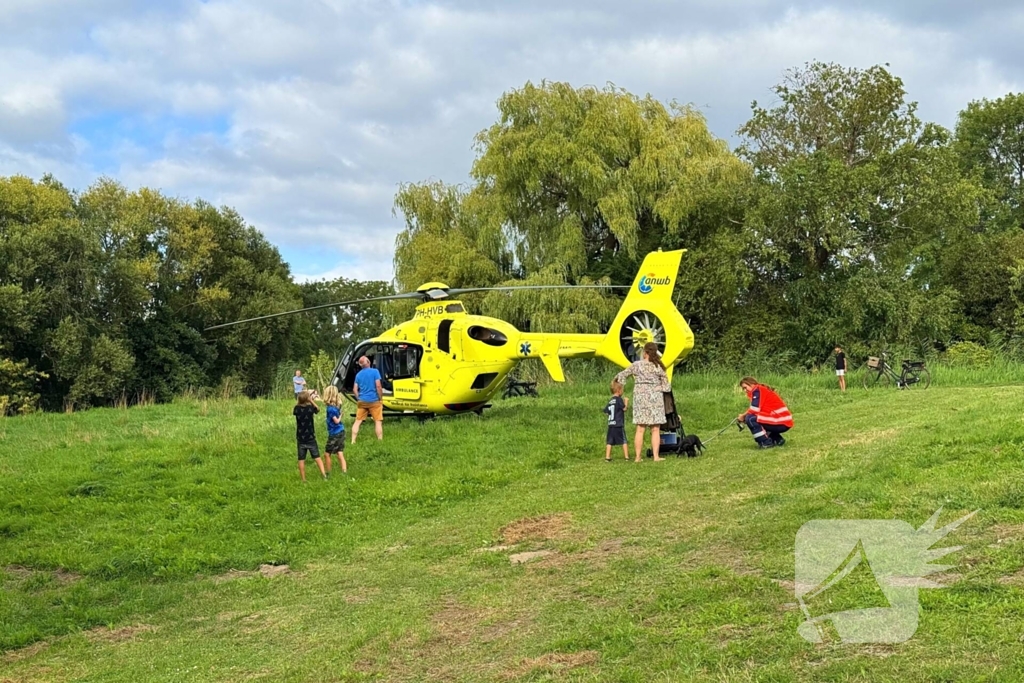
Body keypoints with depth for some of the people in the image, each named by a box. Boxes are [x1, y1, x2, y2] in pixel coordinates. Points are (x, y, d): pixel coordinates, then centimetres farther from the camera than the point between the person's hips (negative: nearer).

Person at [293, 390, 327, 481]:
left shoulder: (297, 408, -10)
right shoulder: (310, 407, -10)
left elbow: (293, 412, 14)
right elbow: (318, 409, 12)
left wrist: (297, 402, 9)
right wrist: (311, 401, 10)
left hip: (301, 438, 0)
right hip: (310, 437, 0)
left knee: (301, 459, 4)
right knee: (317, 457, 6)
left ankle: (303, 479, 4)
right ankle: (323, 473, -7)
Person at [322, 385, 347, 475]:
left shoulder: (331, 408, -20)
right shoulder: (337, 406, 1)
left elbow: (336, 421, -21)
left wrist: (340, 416, -3)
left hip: (334, 434, -7)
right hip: (341, 431, 7)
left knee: (327, 453, 8)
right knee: (340, 454, 7)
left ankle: (328, 473, 17)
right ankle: (345, 472, 1)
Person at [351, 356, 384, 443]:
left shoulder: (358, 374, 6)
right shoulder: (374, 371, -8)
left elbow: (355, 389, 6)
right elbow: (378, 386, -13)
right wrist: (380, 397, -3)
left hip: (362, 401, 4)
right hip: (374, 400, -4)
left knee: (357, 421, 9)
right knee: (378, 421, 3)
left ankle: (353, 441, 6)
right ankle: (380, 441, 1)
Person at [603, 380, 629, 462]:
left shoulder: (610, 401, 11)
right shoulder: (619, 399, -9)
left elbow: (606, 410, 14)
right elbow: (624, 408, -11)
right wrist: (626, 402, 4)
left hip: (610, 425, 6)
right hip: (619, 425, -6)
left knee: (609, 442, 5)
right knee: (624, 441, 3)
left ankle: (607, 457, 2)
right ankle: (626, 456, 3)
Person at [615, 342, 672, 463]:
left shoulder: (637, 365, -1)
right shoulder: (659, 367, 0)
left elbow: (622, 375, 7)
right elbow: (666, 386, 4)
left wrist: (616, 379, 27)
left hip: (640, 397, 1)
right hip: (655, 398, -1)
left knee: (640, 429, 3)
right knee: (655, 430, 4)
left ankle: (638, 457, 3)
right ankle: (656, 456, 1)